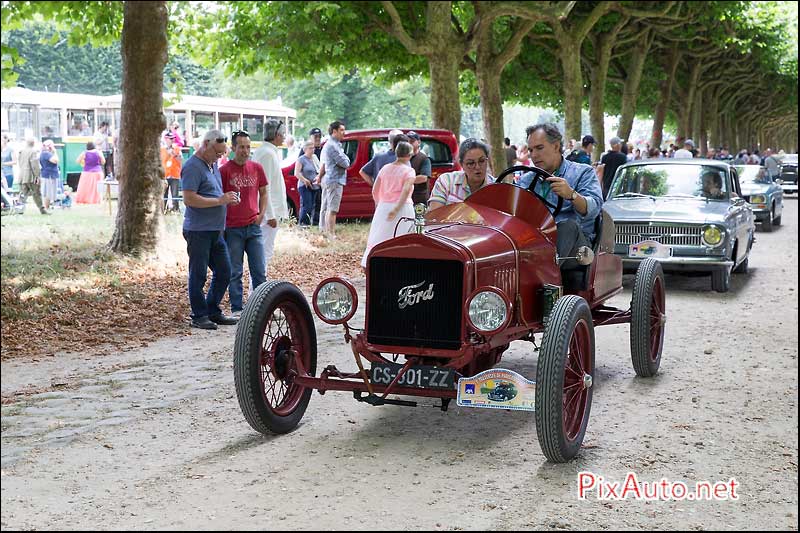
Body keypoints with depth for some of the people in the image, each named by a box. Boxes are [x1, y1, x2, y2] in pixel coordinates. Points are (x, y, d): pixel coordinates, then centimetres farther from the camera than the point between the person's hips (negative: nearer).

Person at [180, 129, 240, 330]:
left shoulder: (213, 165, 16)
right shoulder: (192, 167, -13)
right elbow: (189, 199, -21)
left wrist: (227, 199, 10)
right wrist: (220, 201, -19)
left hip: (216, 230, 9)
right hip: (198, 231, -9)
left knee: (224, 272, 11)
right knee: (198, 275, 0)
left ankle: (213, 312, 23)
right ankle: (199, 316, 9)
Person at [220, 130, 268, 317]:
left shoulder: (257, 168, 6)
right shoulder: (225, 170, -5)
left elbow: (263, 193, 17)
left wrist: (261, 214, 3)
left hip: (254, 227, 3)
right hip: (233, 229, -3)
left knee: (259, 270, 6)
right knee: (235, 272, 4)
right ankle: (236, 309, 12)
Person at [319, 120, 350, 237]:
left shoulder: (329, 144, 19)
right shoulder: (332, 145, -16)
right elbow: (345, 163, -19)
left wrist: (344, 161, 1)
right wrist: (346, 161, 2)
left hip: (328, 180, 11)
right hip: (334, 180, -11)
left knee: (325, 208, 15)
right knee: (332, 209, -10)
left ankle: (324, 231, 22)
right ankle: (331, 234, -11)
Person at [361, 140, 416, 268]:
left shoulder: (385, 168, 8)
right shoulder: (409, 171, -6)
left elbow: (375, 190, 8)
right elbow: (406, 190, -21)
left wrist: (378, 204, 23)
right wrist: (396, 209, -23)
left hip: (383, 206, 5)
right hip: (402, 207, -5)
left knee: (378, 236, 11)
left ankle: (367, 264, 7)